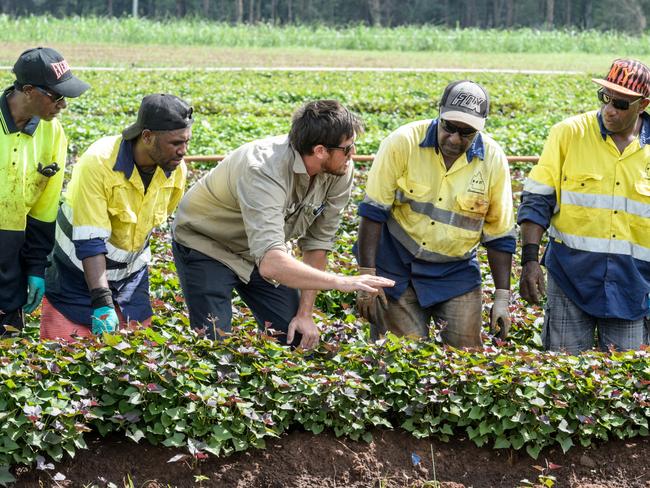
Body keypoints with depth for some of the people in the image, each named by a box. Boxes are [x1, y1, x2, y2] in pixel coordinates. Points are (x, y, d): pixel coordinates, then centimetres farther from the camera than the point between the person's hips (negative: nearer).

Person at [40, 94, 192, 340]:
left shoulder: (177, 171, -10)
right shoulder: (98, 162, -28)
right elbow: (89, 241, -29)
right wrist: (101, 302, -37)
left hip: (131, 281, 5)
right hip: (76, 278, -5)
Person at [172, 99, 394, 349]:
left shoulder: (340, 171, -19)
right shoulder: (264, 171, -40)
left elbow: (317, 241, -8)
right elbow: (270, 263, -50)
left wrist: (305, 313, -10)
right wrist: (341, 282, -53)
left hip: (261, 250, 6)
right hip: (205, 244, -6)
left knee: (298, 339, -1)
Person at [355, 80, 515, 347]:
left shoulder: (493, 160, -7)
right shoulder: (404, 142, -14)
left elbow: (499, 235, 2)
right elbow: (373, 212, -10)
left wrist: (502, 298, 1)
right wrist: (366, 278, -13)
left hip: (456, 273, 2)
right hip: (396, 264, -2)